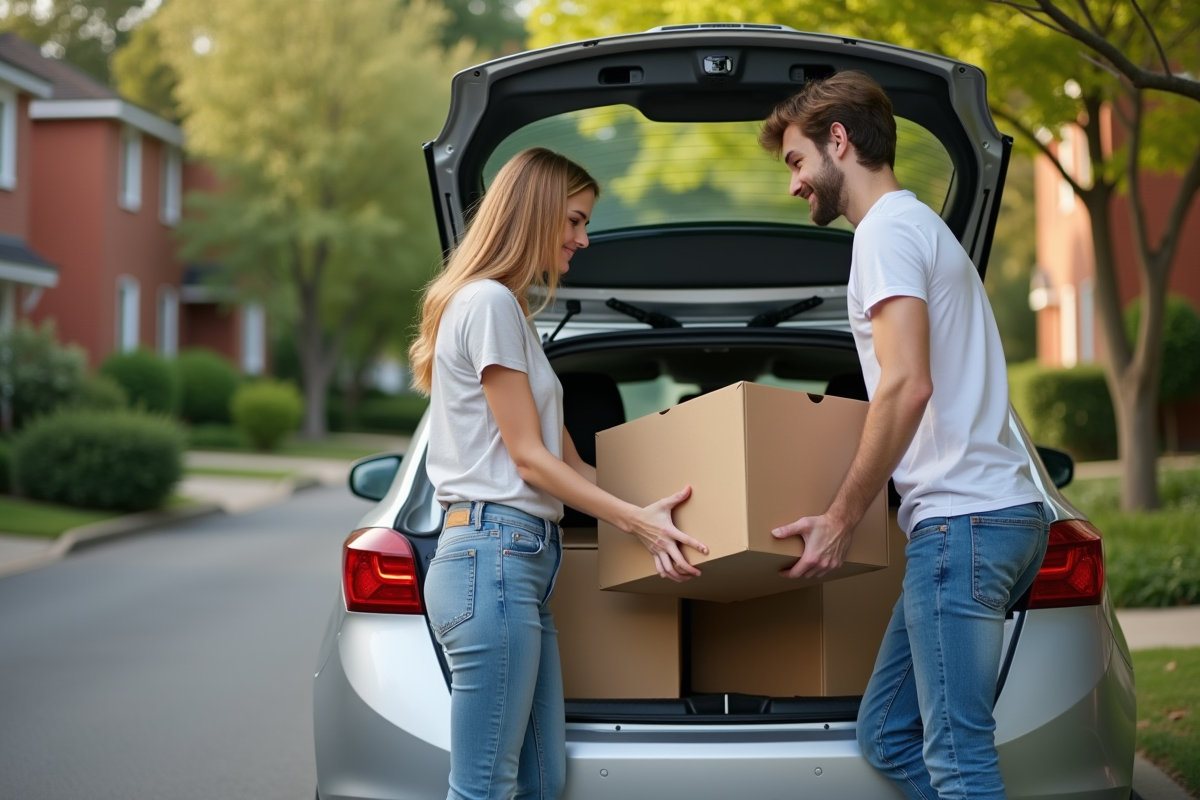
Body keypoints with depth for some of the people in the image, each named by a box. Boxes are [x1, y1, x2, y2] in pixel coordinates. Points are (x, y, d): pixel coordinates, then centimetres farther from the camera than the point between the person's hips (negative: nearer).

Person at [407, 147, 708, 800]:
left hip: (522, 560, 10)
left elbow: (564, 457, 21)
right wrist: (635, 519, -12)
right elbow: (528, 457, -10)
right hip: (493, 555, -10)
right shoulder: (487, 303, -7)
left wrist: (646, 509, 15)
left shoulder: (511, 310, 24)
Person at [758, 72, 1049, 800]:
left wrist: (842, 518, -13)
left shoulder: (889, 228, -7)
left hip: (962, 519, -10)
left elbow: (907, 386, -19)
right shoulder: (920, 225, 25)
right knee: (888, 734, 11)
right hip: (997, 514, 10)